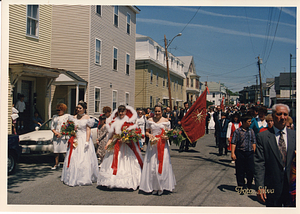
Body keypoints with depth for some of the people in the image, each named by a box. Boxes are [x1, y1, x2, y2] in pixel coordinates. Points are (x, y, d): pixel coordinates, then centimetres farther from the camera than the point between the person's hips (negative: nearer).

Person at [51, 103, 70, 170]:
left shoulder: (67, 116, 6)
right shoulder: (54, 117, 20)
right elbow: (52, 126, 16)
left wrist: (61, 134, -10)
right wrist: (55, 132, -4)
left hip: (64, 136, -4)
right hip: (56, 137, 4)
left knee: (66, 151, -9)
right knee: (56, 152, 4)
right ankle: (56, 164, 17)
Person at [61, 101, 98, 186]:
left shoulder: (87, 117, -3)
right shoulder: (74, 117, 11)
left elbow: (88, 130, -8)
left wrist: (87, 142, -17)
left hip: (83, 140, -5)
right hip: (75, 140, 5)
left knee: (84, 159, -4)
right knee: (73, 159, 5)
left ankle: (84, 179, 5)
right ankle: (73, 177, 16)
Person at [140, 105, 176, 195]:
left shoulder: (166, 121, 3)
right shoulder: (150, 120, 7)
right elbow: (147, 131, 13)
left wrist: (167, 136, -14)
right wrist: (149, 135, -9)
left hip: (163, 145, -1)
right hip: (152, 145, 2)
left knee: (162, 165, -3)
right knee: (151, 165, 0)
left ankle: (161, 187, 10)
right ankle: (154, 187, 13)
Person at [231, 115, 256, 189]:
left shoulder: (251, 131, 10)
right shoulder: (237, 131, -4)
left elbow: (254, 142, 15)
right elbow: (233, 143, -8)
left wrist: (254, 152, 7)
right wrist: (233, 153, -15)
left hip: (250, 153, 3)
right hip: (240, 153, -3)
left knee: (251, 170, 4)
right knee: (240, 171, 5)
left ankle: (249, 186, 21)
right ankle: (241, 186, 20)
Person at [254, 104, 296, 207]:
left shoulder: (294, 135, 4)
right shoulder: (263, 136, -5)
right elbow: (259, 163, -8)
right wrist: (260, 187, -13)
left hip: (291, 186, 2)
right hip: (272, 186, -2)